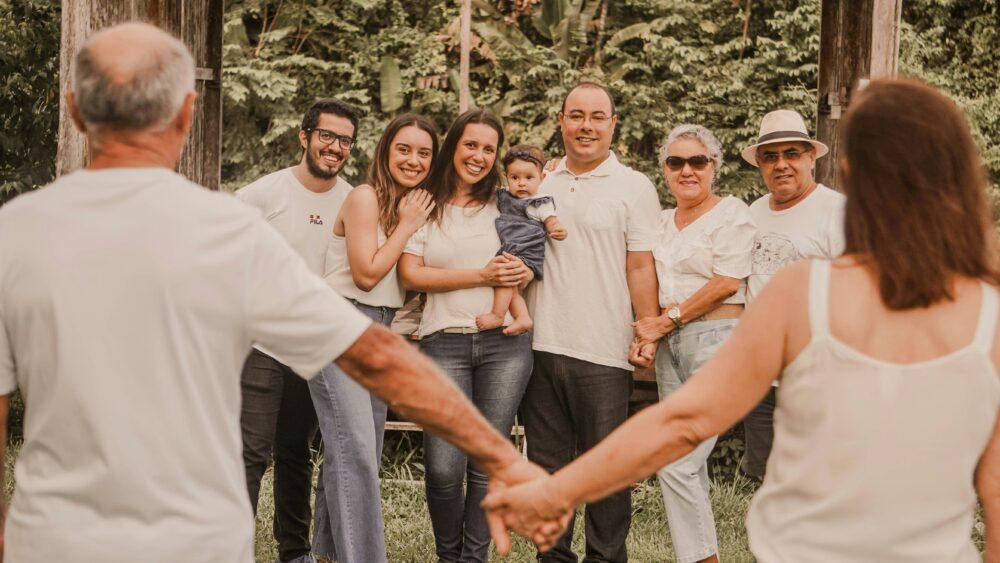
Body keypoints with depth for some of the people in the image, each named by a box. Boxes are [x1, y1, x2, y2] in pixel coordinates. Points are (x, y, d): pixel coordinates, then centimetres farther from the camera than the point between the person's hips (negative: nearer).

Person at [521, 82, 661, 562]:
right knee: (547, 464, 10)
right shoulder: (540, 185, 14)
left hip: (603, 352, -4)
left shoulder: (633, 187, 2)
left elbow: (641, 267, -3)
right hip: (540, 346, 4)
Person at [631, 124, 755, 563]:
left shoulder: (731, 213, -4)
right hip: (670, 344, 7)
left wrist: (667, 321, -10)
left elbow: (727, 282, -12)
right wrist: (653, 332, 4)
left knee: (676, 463, -12)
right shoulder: (663, 221, 18)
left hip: (716, 338, -7)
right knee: (688, 462, 7)